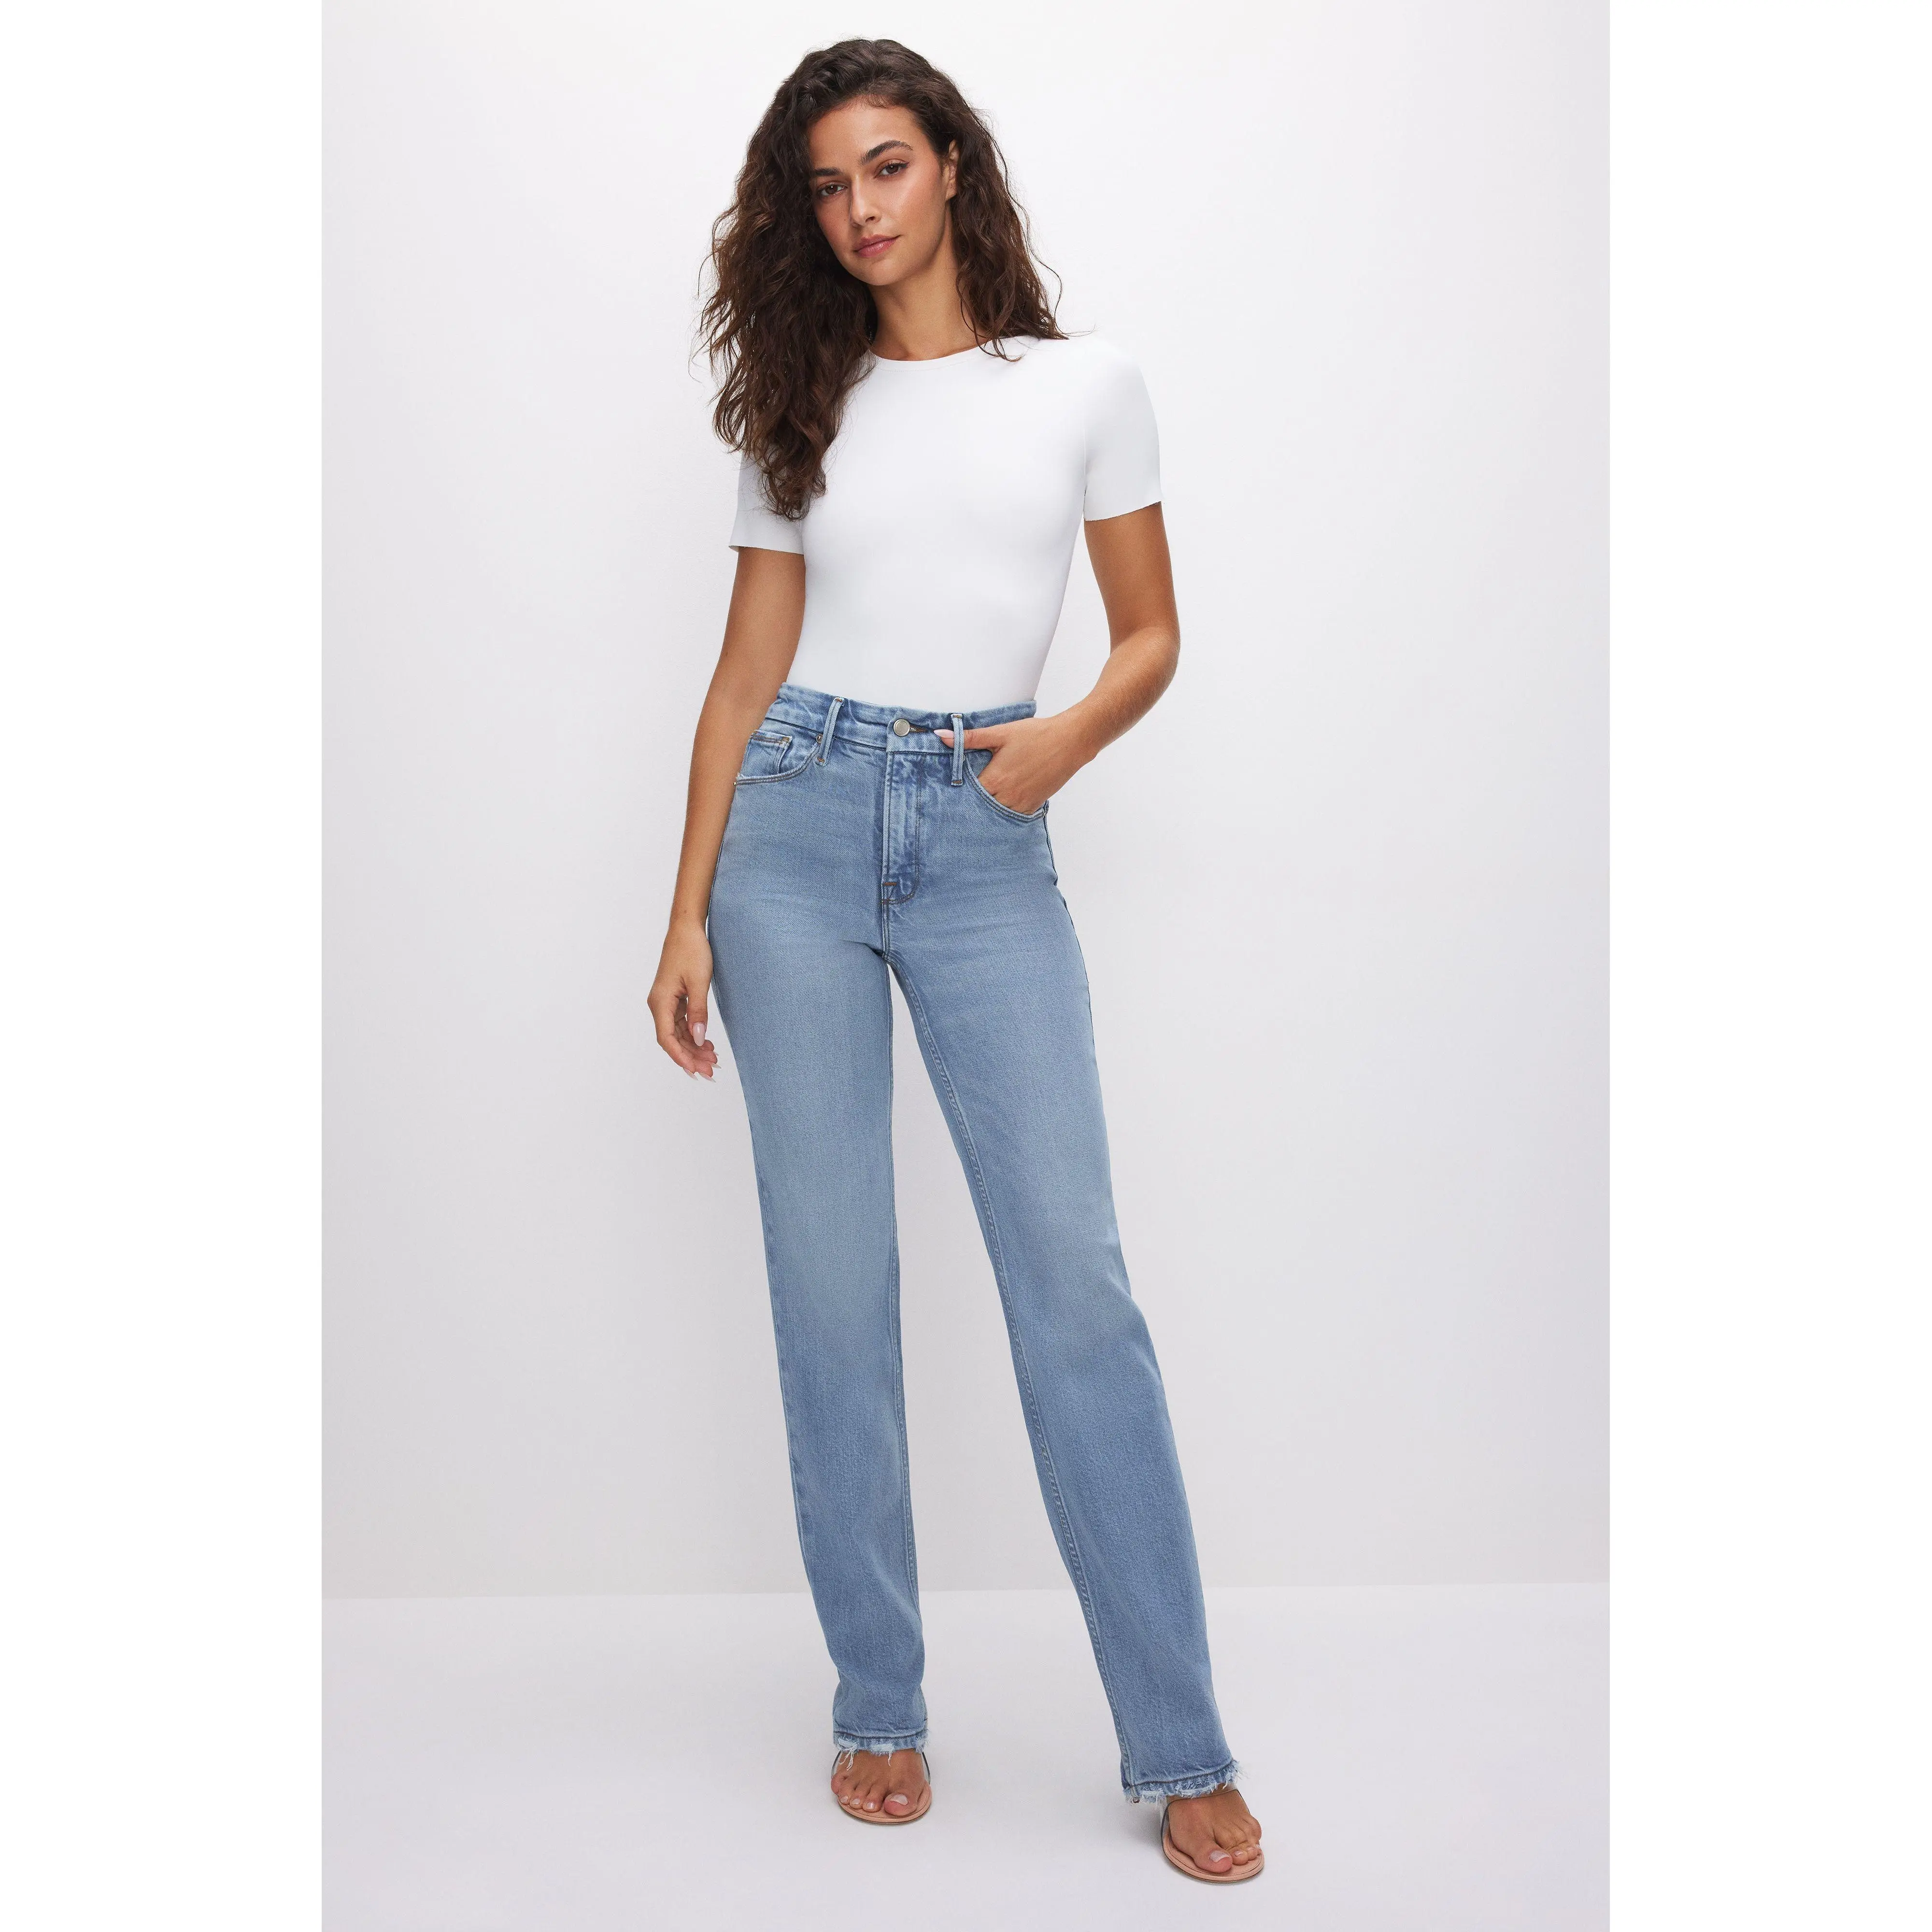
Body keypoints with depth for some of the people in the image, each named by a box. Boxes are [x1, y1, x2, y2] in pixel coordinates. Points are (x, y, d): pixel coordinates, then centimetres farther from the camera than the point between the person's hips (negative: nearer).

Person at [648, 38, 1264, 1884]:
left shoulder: (1084, 384, 8)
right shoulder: (802, 412, 12)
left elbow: (1152, 637, 10)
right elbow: (747, 673, 10)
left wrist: (1067, 737, -11)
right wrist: (688, 914, 4)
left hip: (987, 843, -1)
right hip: (800, 828, 2)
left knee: (1075, 1277, -6)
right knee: (831, 1282, 3)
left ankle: (1181, 1747, 5)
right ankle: (879, 1708, 17)